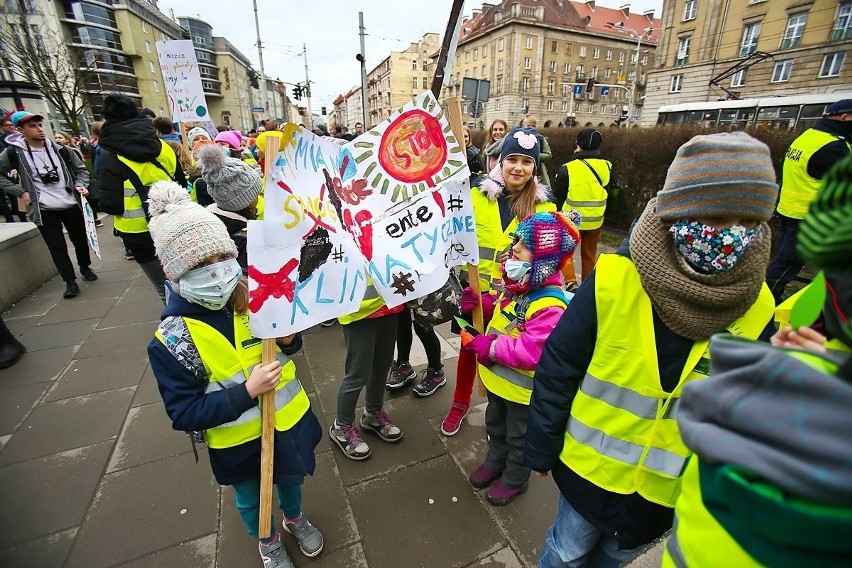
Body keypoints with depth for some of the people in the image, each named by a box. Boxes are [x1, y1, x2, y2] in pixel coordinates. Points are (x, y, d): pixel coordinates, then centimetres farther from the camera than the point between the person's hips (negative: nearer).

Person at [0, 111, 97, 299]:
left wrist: (80, 185, -6)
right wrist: (20, 192, -3)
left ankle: (85, 267, 37)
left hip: (71, 205, 2)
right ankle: (70, 281, 9)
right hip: (44, 210, -2)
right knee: (57, 248, -1)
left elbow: (80, 169, 11)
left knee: (80, 240, 15)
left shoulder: (59, 149, 1)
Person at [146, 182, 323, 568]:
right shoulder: (172, 339, -23)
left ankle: (295, 518, 61)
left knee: (291, 476, 29)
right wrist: (245, 392, -30)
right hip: (237, 438, -2)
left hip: (287, 415, 3)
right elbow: (184, 413, -19)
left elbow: (287, 342, 1)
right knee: (249, 496, 27)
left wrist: (289, 340, -22)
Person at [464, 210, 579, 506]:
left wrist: (490, 347, -30)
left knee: (519, 436, 20)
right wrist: (478, 302, -7)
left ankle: (515, 479, 46)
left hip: (521, 387, -8)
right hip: (497, 377, 8)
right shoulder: (518, 284, -6)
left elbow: (531, 352, -36)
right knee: (495, 425, 30)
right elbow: (499, 309, 11)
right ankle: (495, 461, 56)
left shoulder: (550, 305, -34)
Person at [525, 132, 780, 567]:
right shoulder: (613, 281, -26)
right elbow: (557, 369, -17)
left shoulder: (756, 310, -14)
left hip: (668, 486, 3)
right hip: (591, 466, -2)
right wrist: (541, 448, -9)